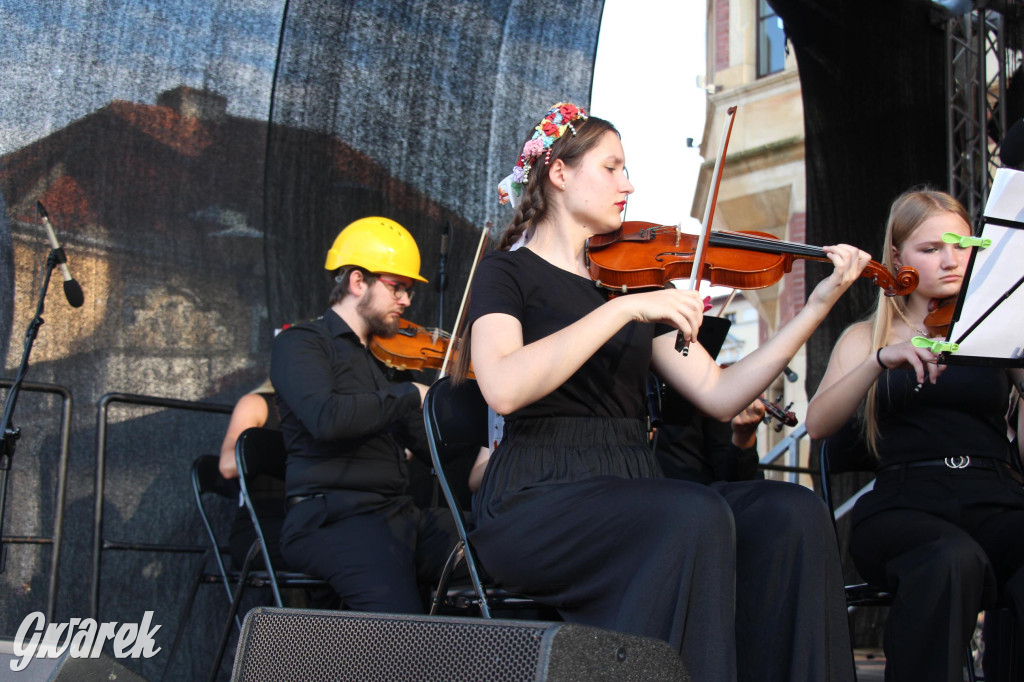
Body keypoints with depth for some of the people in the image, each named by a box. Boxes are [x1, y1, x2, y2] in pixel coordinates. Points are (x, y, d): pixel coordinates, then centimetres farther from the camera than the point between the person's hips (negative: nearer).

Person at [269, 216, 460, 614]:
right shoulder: (300, 343, 2)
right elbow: (326, 417, -20)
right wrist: (411, 395, -9)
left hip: (399, 516, 8)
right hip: (332, 518, -7)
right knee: (401, 619, -35)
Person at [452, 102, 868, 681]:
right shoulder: (508, 273, 4)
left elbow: (720, 395, 9)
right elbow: (504, 388, -19)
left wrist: (819, 306, 2)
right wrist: (625, 309, -20)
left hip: (633, 492, 6)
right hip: (538, 502, -6)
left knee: (793, 512, -18)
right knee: (696, 517, -33)